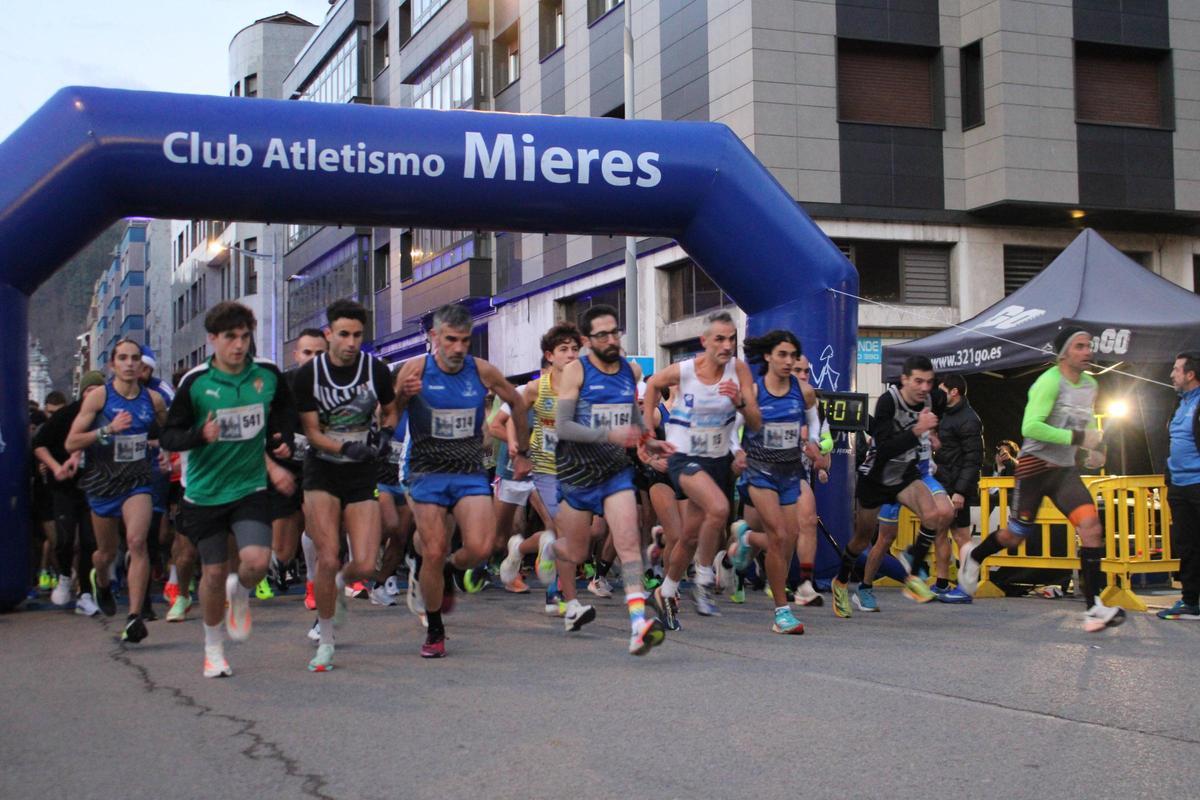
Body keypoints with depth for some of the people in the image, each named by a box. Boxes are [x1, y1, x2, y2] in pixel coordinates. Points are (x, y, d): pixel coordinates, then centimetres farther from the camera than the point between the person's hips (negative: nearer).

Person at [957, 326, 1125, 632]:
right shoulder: (1050, 381, -16)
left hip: (1065, 469, 6)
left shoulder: (1090, 385, 9)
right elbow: (1030, 427, -26)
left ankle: (1094, 608, -17)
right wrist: (1077, 438, -26)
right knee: (1016, 535, 5)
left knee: (1091, 525, -16)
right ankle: (973, 556, 39)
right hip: (1036, 464, -6)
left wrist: (1093, 449, 9)